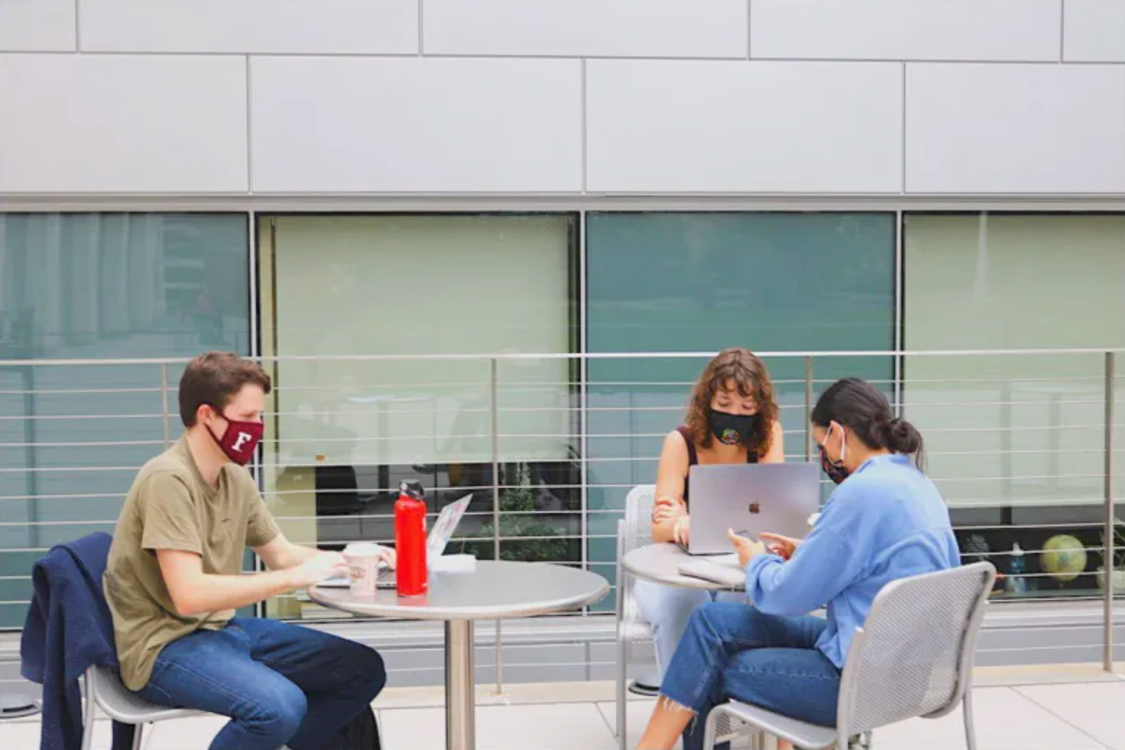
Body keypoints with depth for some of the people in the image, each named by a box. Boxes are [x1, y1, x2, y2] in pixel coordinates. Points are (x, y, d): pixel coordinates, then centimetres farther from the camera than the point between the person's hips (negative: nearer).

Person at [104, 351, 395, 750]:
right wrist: (294, 578, -25)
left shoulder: (236, 479, 6)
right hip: (165, 645, -9)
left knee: (364, 670, 5)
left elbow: (281, 554, 17)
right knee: (280, 706, -33)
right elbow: (190, 595, -27)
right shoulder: (169, 480, -20)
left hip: (222, 627, 9)